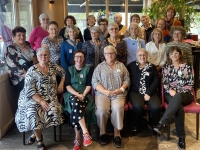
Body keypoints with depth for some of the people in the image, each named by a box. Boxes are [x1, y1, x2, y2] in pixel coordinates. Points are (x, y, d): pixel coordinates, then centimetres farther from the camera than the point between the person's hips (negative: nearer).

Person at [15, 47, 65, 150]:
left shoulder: (53, 67, 8)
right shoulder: (32, 70, -5)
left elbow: (64, 73, 25)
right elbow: (30, 90, -11)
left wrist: (61, 84, 8)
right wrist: (41, 101, -21)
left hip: (50, 98, 3)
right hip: (34, 98, -3)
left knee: (53, 110, -27)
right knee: (33, 112, -32)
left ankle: (35, 133, -4)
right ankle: (39, 139, -8)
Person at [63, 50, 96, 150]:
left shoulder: (88, 69, 12)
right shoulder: (69, 69, 13)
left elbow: (89, 85, 2)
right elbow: (67, 85, 2)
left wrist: (83, 95, -17)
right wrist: (77, 94, -15)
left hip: (85, 95, 0)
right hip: (72, 94, 0)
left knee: (75, 109, -34)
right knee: (75, 103, -37)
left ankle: (77, 138, -28)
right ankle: (85, 133, -42)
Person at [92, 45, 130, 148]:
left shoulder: (121, 66, 17)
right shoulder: (100, 66, 13)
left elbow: (127, 80, 11)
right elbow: (94, 82, 2)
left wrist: (121, 89, -8)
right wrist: (105, 91, -11)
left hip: (118, 94, 1)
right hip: (102, 93, 0)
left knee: (118, 108, -31)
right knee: (101, 109, -29)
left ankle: (117, 134, -16)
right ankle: (102, 132, -7)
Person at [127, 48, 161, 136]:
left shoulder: (152, 67, 15)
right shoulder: (131, 65, 11)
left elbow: (156, 81, 5)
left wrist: (149, 93, -8)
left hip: (150, 92, 2)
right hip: (135, 92, -1)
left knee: (156, 107, -27)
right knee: (138, 106, -32)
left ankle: (156, 126, 4)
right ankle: (134, 125, -2)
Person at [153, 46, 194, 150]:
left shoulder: (187, 67, 10)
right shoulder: (166, 67, 15)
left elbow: (190, 84, 3)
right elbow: (164, 82, 6)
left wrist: (179, 92, -10)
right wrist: (170, 90, -15)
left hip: (185, 94, -1)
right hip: (170, 94, 1)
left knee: (177, 98, -40)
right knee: (178, 106, -36)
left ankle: (161, 124, -51)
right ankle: (181, 137, -36)